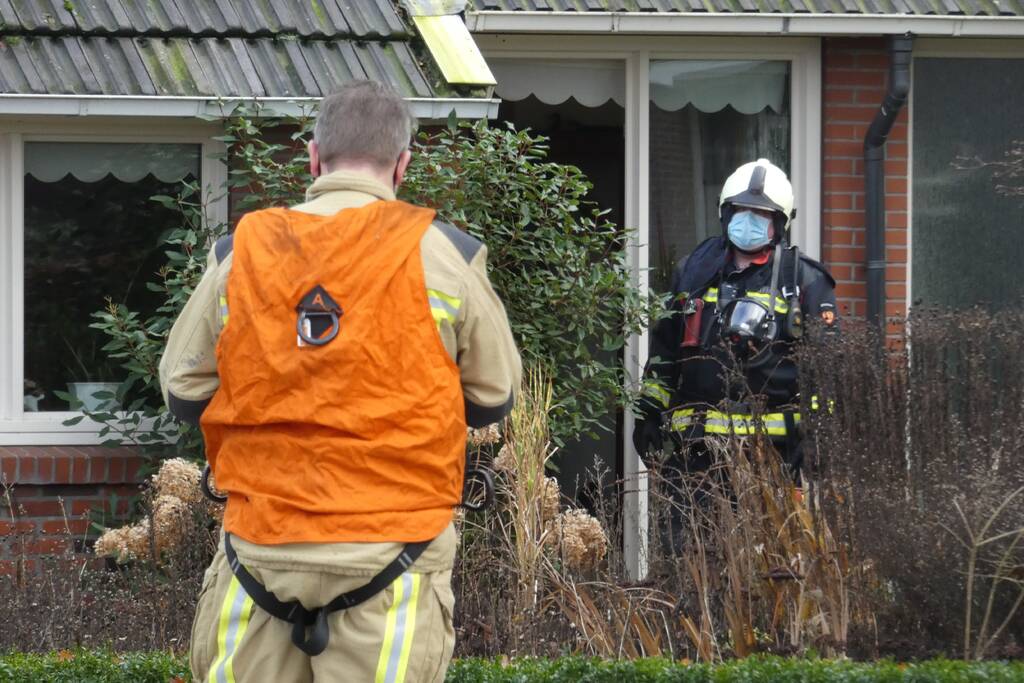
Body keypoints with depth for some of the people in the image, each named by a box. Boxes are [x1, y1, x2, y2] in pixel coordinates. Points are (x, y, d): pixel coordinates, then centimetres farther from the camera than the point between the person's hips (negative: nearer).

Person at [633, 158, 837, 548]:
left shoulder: (805, 282, 3)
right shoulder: (694, 272, 15)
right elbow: (664, 347, 21)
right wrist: (650, 412, 16)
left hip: (770, 443, -4)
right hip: (696, 445, 4)